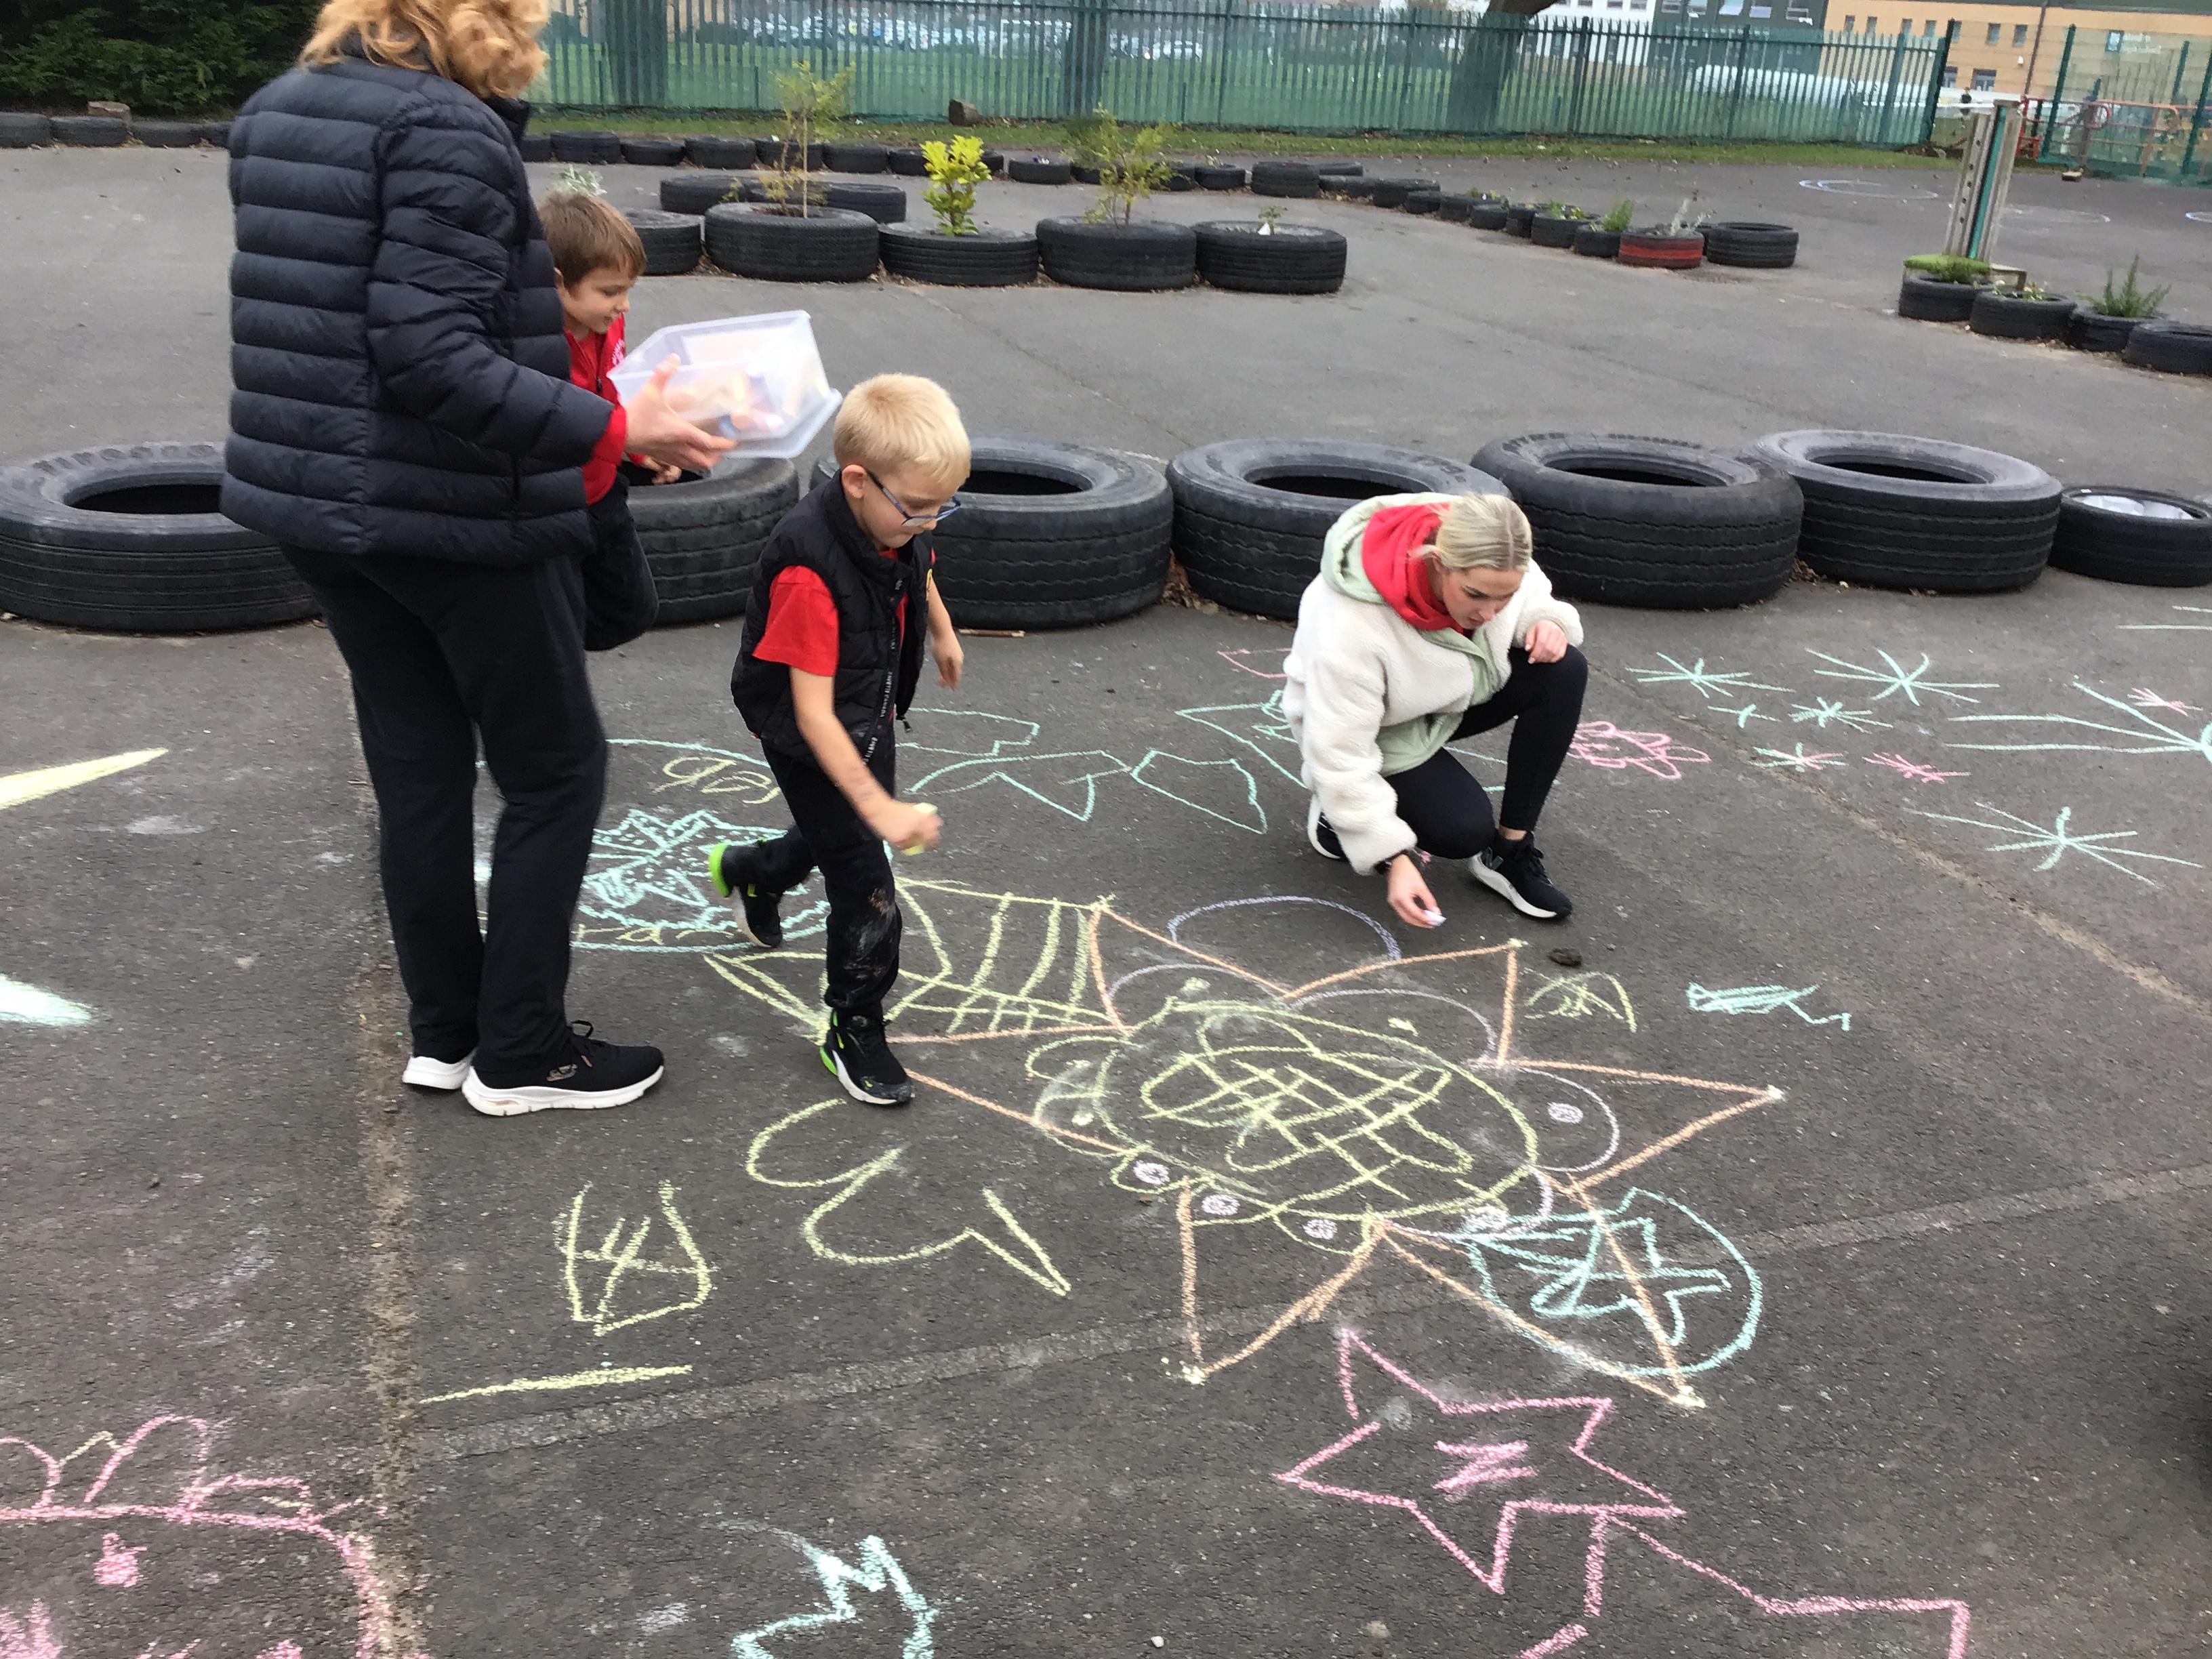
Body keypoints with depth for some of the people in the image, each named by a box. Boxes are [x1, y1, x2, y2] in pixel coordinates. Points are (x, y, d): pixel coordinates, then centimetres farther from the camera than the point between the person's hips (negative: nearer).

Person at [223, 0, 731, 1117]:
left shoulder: (275, 113, 12)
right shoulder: (448, 131, -17)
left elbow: (309, 325, 16)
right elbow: (430, 356, -25)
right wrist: (615, 432, -24)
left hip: (317, 501, 9)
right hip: (457, 518, -8)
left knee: (418, 772, 15)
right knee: (555, 771, 6)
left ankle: (443, 1033, 25)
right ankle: (517, 1053, 13)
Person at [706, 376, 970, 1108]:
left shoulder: (896, 516, -13)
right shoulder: (808, 569, -36)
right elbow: (813, 713, -36)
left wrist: (943, 632, 30)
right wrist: (879, 806, -41)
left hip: (871, 714, 8)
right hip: (807, 738, -8)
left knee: (841, 833, 27)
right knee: (865, 882, -9)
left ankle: (747, 871, 58)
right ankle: (854, 1031, 11)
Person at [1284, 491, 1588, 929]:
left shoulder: (1487, 561, -23)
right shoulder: (1354, 626, -40)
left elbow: (1530, 601, 2)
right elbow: (1340, 754, -32)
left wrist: (1545, 623, -24)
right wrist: (1394, 857, -32)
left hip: (1452, 691, 6)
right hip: (1381, 731, -6)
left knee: (1564, 670, -19)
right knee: (1465, 829, -25)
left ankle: (1510, 851, -11)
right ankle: (1336, 815, 4)